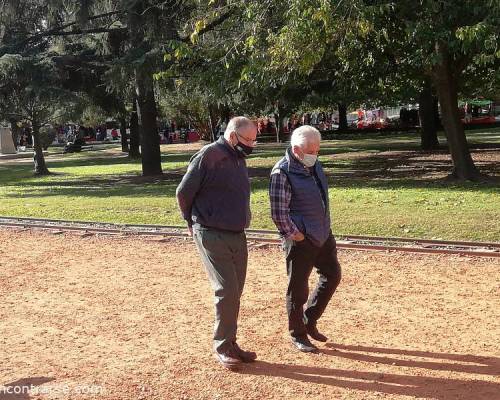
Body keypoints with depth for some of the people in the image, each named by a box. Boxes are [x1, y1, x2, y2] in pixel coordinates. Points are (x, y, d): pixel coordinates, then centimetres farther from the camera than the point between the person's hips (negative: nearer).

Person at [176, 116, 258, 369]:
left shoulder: (238, 159, 12)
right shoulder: (209, 156, -13)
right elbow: (184, 192, -9)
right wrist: (195, 222, 5)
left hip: (237, 235, 7)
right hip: (213, 236, -7)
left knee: (234, 291, 10)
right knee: (226, 290, -8)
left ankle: (230, 343, 21)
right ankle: (222, 346, 8)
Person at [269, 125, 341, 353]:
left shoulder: (313, 164, 8)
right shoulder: (282, 173, -18)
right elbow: (279, 214, -20)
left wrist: (325, 228, 16)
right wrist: (296, 236, -15)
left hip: (323, 235, 9)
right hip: (301, 240, -9)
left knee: (332, 275, 17)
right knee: (298, 288, 2)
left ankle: (310, 321, 32)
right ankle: (297, 335, 20)